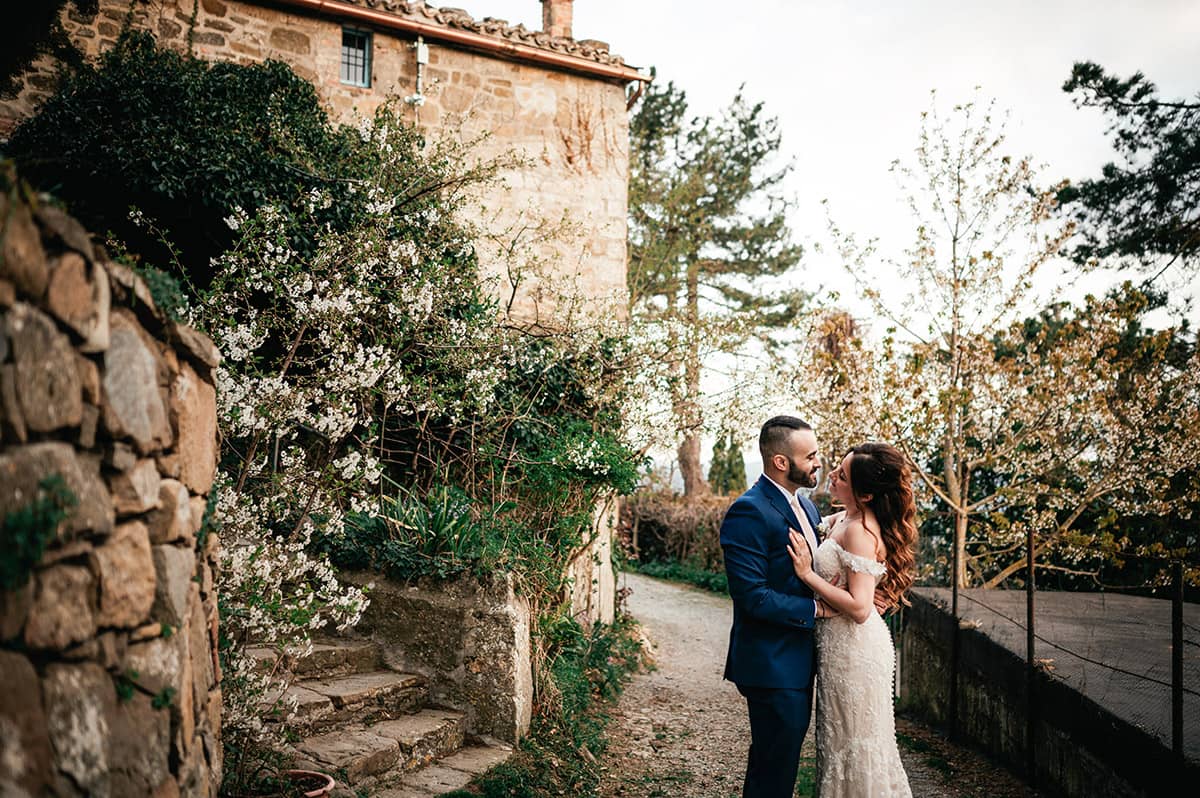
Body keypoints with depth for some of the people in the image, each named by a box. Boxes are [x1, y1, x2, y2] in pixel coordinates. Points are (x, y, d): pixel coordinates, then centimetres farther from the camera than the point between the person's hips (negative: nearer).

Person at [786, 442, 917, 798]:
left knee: (854, 740, 7)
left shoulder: (860, 531, -23)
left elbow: (859, 608, -26)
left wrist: (808, 574, -24)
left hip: (854, 648, -9)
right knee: (844, 738, 20)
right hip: (840, 642, 9)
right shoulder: (841, 520, 3)